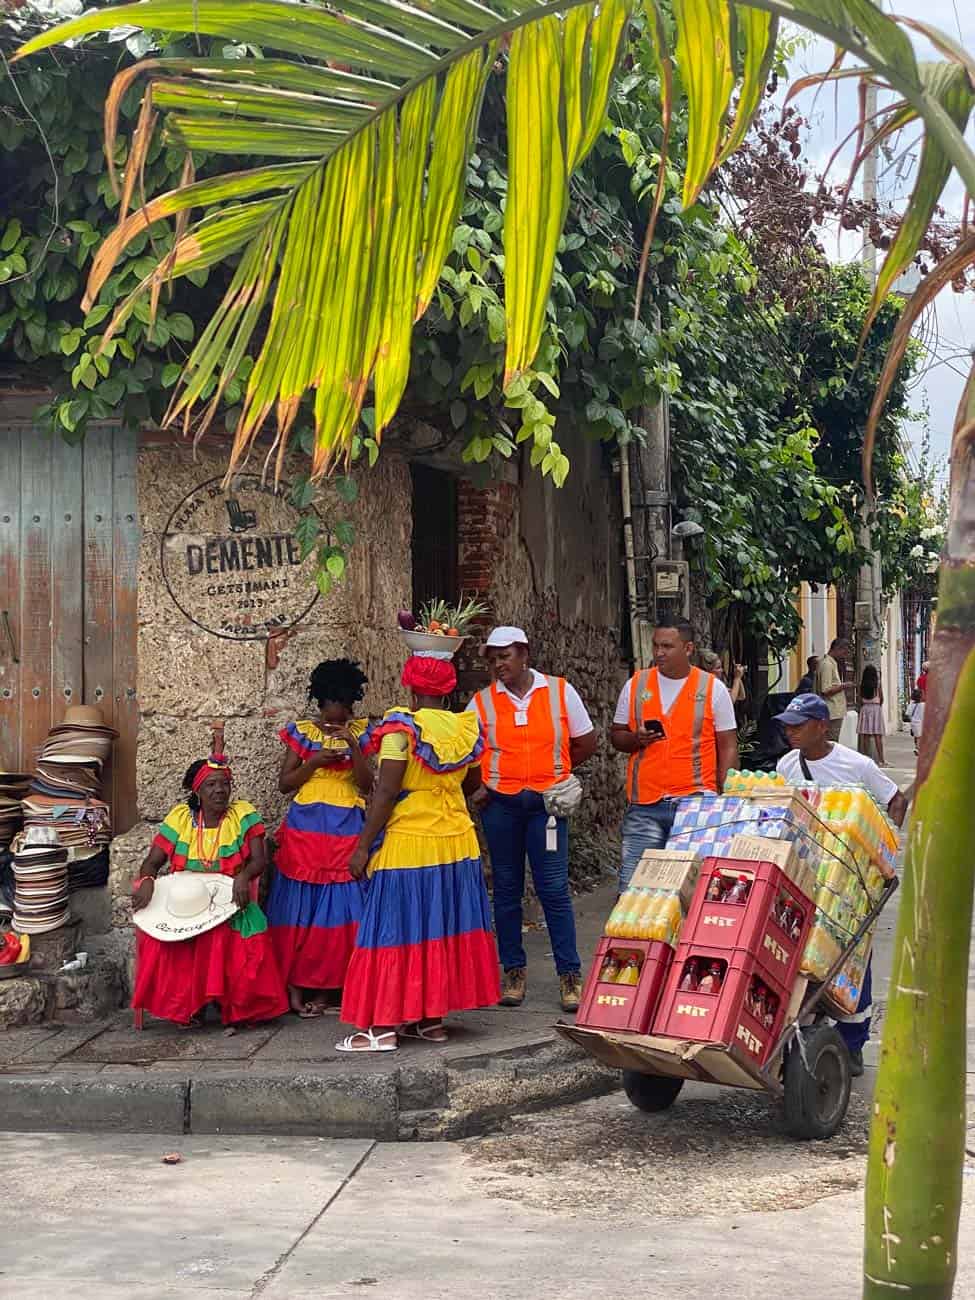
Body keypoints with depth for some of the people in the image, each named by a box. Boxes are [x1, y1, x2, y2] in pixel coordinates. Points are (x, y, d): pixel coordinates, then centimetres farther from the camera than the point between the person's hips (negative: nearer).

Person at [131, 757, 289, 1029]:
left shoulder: (244, 815, 1)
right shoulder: (181, 817, 3)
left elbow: (258, 860, -7)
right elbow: (152, 861, 3)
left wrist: (244, 876, -30)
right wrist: (147, 880, -21)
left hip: (229, 902, -1)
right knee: (156, 934, -30)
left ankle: (238, 1006, -11)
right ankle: (184, 1005, -12)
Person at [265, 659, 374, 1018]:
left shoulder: (360, 732, 7)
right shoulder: (302, 733, 5)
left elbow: (366, 785, 0)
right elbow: (284, 783, 4)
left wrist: (353, 745, -13)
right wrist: (315, 761, -10)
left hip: (345, 831, 1)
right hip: (305, 829, -1)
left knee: (337, 909, -2)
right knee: (299, 909, -3)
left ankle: (323, 988, 5)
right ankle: (295, 988, 2)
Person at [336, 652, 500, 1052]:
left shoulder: (402, 727, -13)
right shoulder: (466, 728, 3)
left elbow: (386, 793, -17)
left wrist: (363, 846, -12)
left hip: (407, 844, -5)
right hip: (458, 842, 5)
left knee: (396, 931, -1)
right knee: (445, 929, 13)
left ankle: (384, 1026, 0)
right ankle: (432, 1018, 18)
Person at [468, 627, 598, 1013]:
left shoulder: (560, 691, 2)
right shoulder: (482, 702, 4)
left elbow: (585, 743, 11)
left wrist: (555, 772, 10)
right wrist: (479, 787, -3)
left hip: (546, 802, -2)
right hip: (500, 804, 2)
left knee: (554, 888, -4)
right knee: (506, 888, 7)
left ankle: (570, 974, 2)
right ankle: (514, 971, 16)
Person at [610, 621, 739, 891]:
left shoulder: (713, 688, 3)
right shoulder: (635, 685, 8)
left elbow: (727, 747, 4)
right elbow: (616, 736, 15)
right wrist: (636, 739, -8)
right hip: (645, 804, 2)